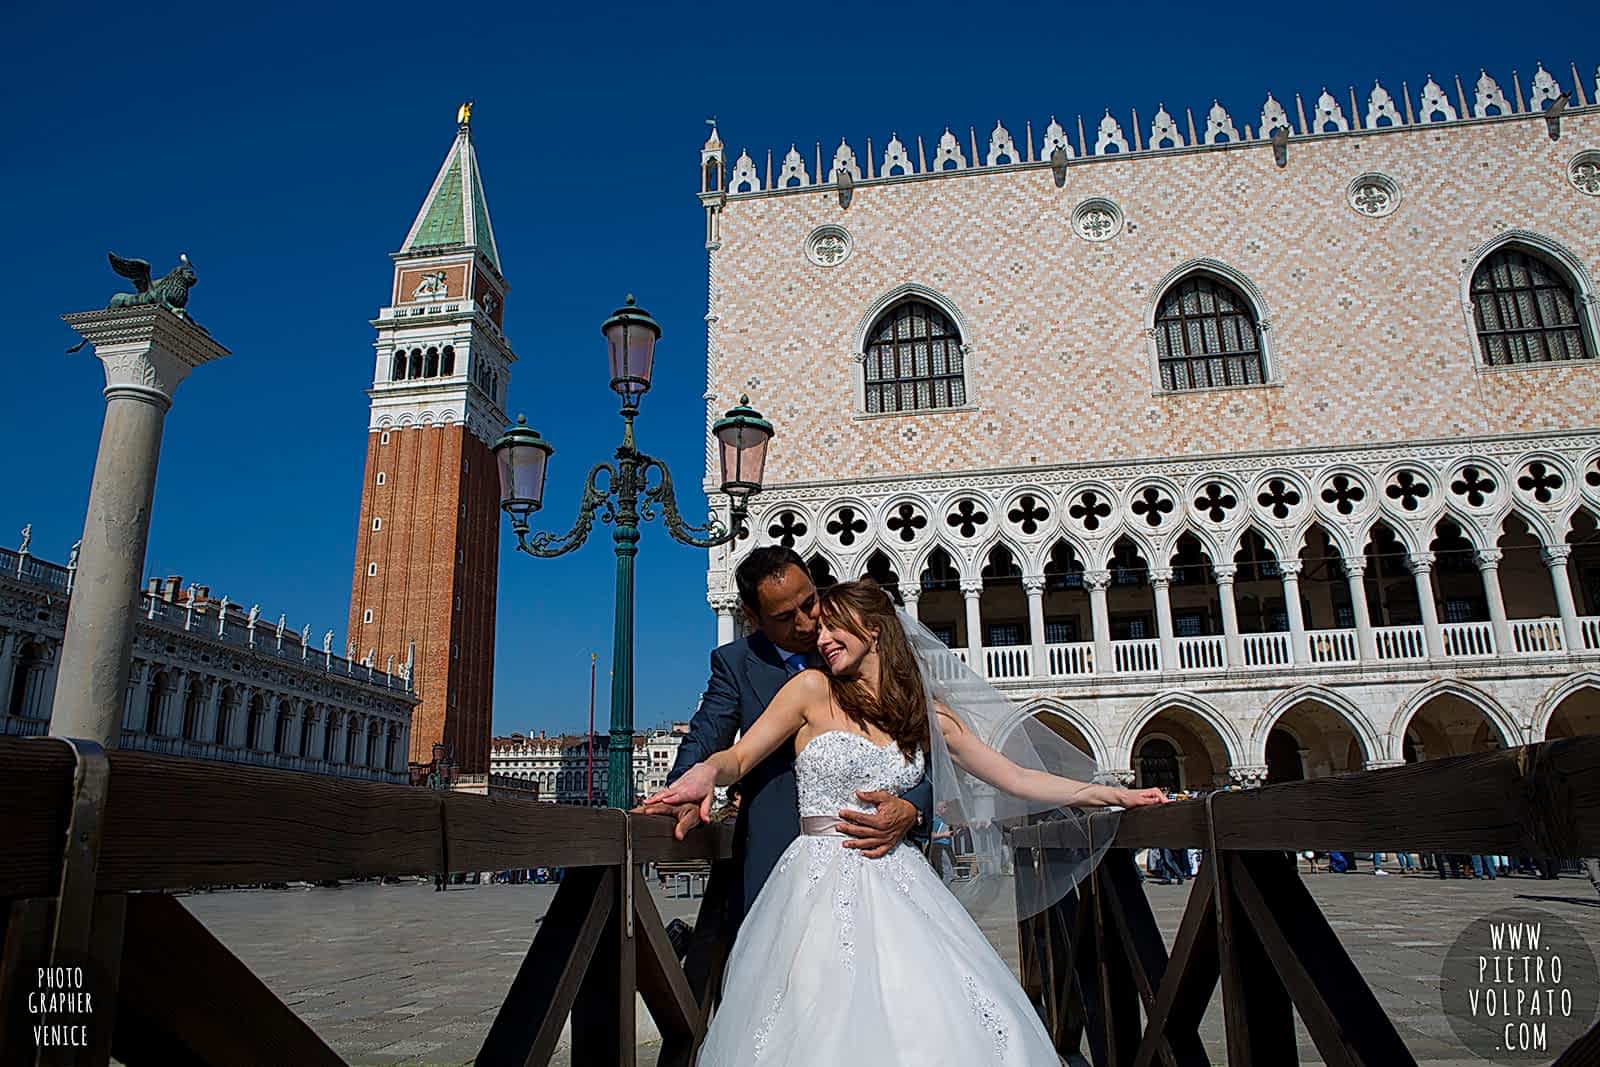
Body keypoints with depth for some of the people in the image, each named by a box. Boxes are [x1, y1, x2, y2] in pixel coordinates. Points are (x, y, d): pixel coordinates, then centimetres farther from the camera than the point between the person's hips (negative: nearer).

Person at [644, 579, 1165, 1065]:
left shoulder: (927, 714, 9)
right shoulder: (813, 690, 2)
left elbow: (1016, 778, 13)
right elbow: (738, 758, 2)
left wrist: (1115, 793, 11)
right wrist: (707, 771, -21)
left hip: (899, 887, 2)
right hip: (824, 887, -2)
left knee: (933, 1025, -10)